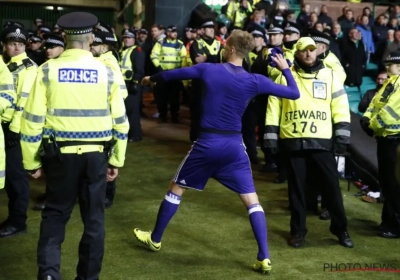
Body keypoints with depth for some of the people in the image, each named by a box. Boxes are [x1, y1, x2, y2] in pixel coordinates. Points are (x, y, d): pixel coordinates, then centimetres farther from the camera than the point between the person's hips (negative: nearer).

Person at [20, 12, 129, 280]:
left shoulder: (48, 70, -4)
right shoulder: (106, 72, -1)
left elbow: (33, 120, -4)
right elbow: (120, 121, 3)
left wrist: (32, 161, 6)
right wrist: (116, 160, 13)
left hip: (61, 153, -1)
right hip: (96, 154, 1)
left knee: (55, 213, 15)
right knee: (94, 217, 14)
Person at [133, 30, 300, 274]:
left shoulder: (209, 69, -3)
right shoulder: (255, 80, -3)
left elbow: (173, 74, 11)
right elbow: (294, 93, 2)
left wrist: (152, 78, 31)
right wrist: (285, 68, 19)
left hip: (207, 143, -1)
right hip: (234, 145, 1)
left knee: (176, 189, 18)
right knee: (252, 201, 7)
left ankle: (155, 239, 32)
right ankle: (264, 258, 1)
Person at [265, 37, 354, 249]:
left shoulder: (329, 75, 6)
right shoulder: (285, 76, 6)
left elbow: (340, 106, 4)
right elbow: (274, 106, 5)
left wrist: (342, 136, -3)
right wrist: (270, 136, 0)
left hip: (322, 142, 0)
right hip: (292, 142, 0)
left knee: (331, 185, 2)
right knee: (296, 187, 8)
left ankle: (340, 229, 17)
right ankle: (298, 230, 20)